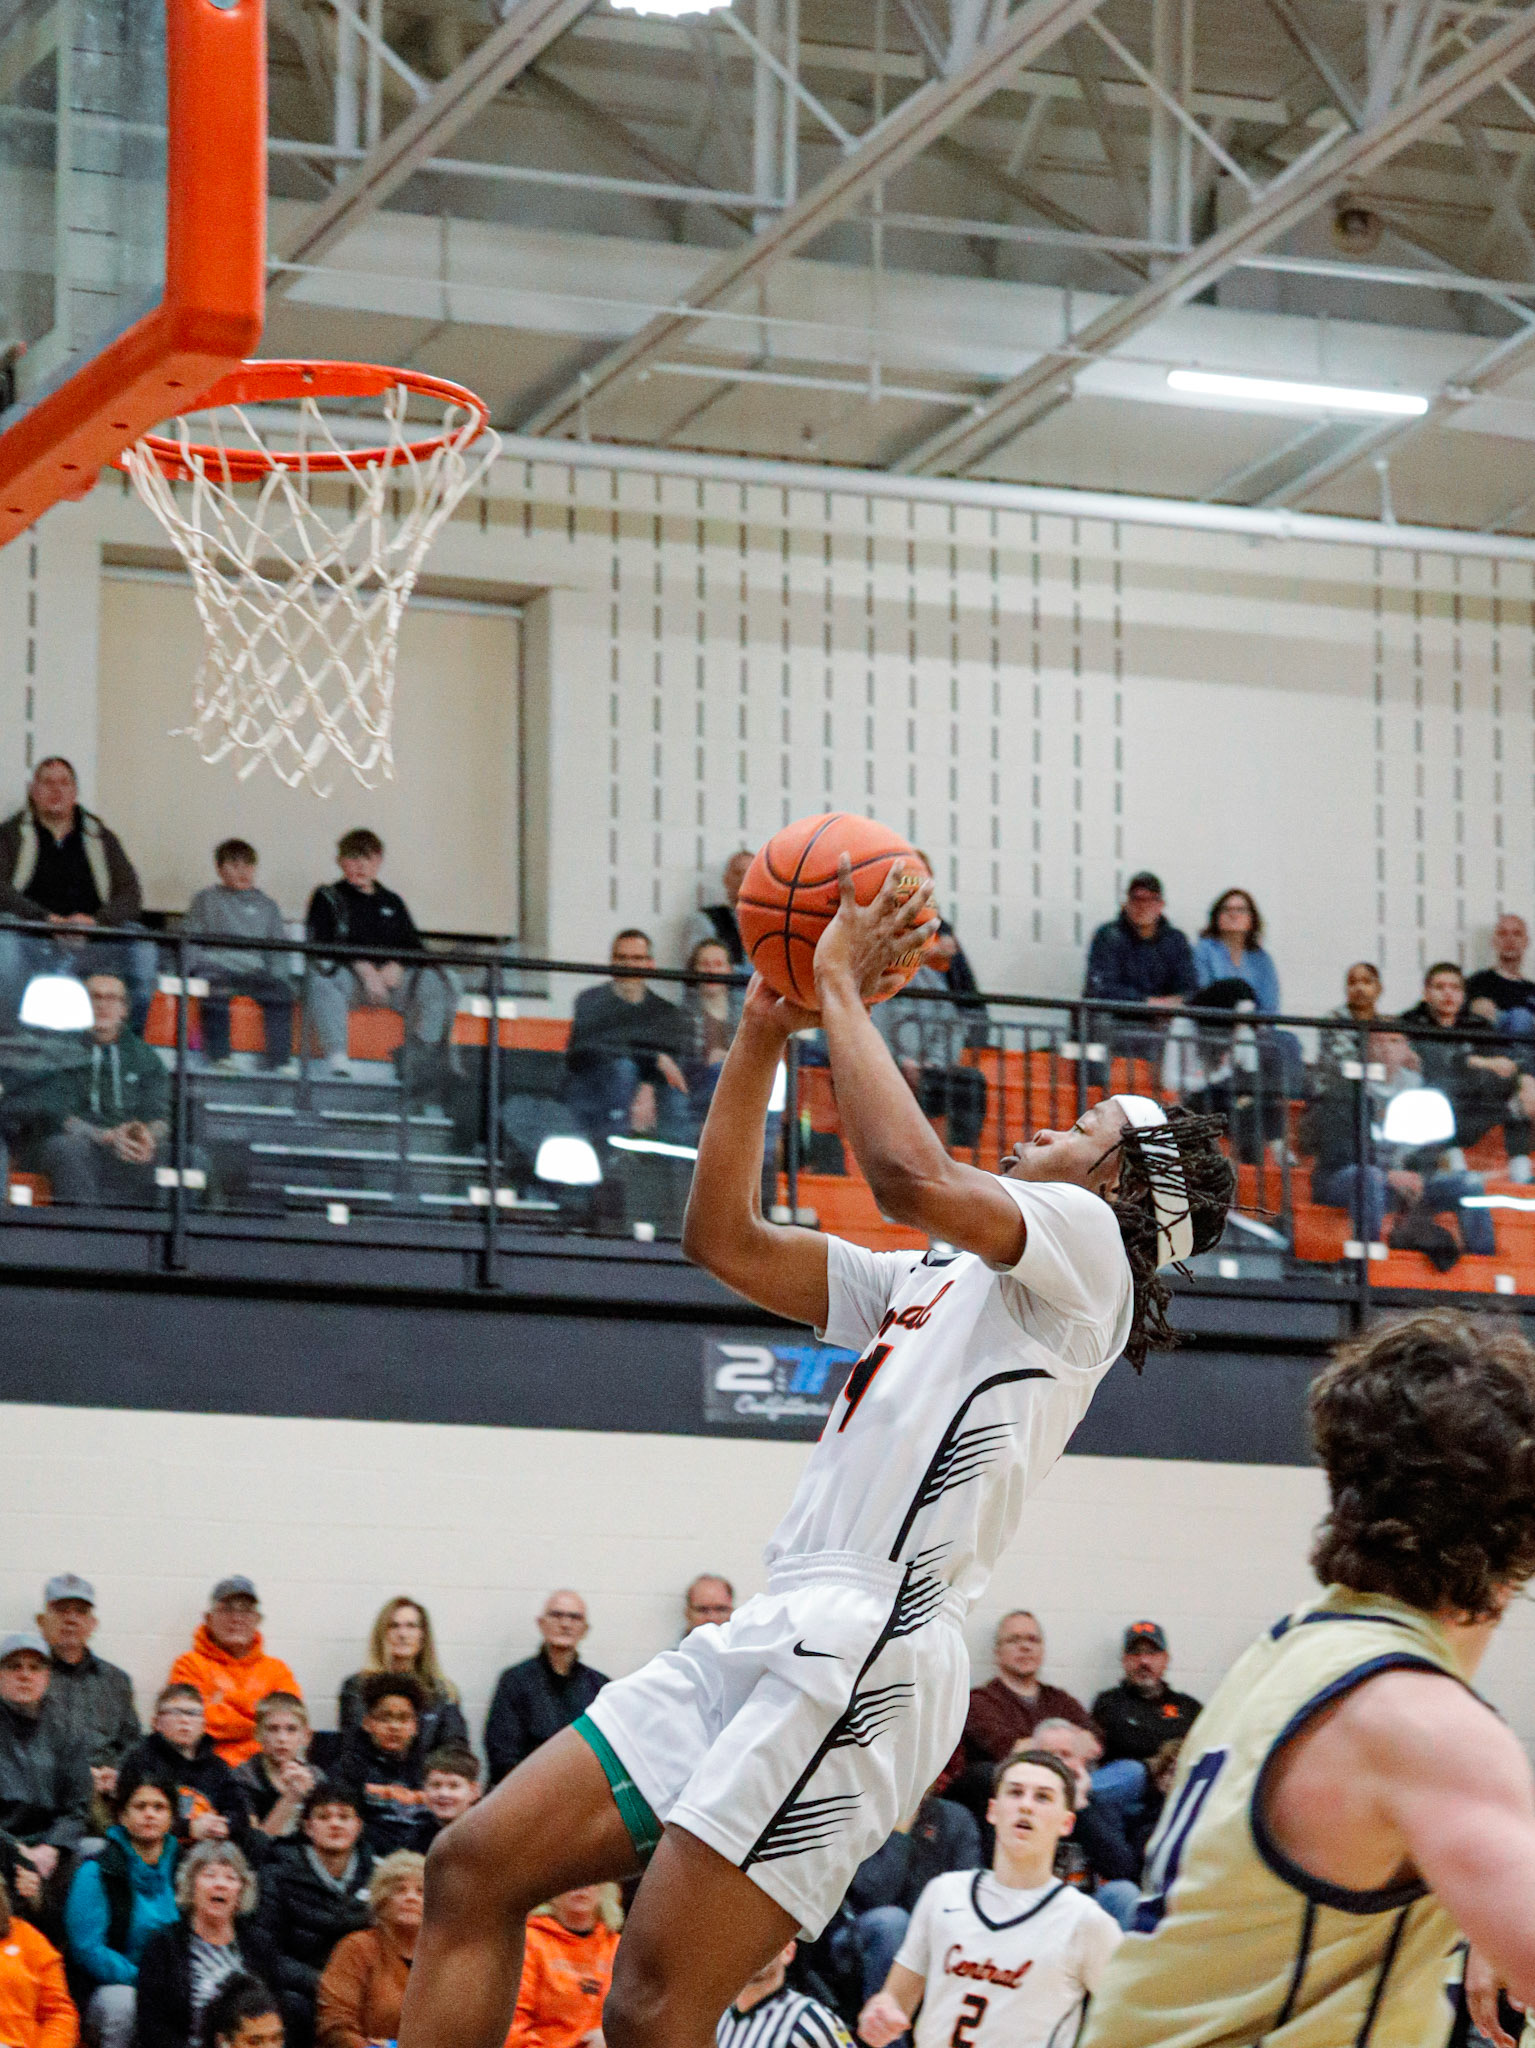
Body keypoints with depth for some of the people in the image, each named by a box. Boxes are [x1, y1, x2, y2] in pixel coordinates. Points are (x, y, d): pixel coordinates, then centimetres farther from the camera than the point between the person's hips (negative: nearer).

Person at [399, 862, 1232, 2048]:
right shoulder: (928, 1277, 28)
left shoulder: (1084, 1242, 1)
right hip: (774, 1639, 9)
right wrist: (767, 1028, 19)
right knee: (476, 1867, 2)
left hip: (860, 1650, -9)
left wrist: (842, 986, -4)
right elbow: (725, 1240, 26)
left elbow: (912, 1173, -18)